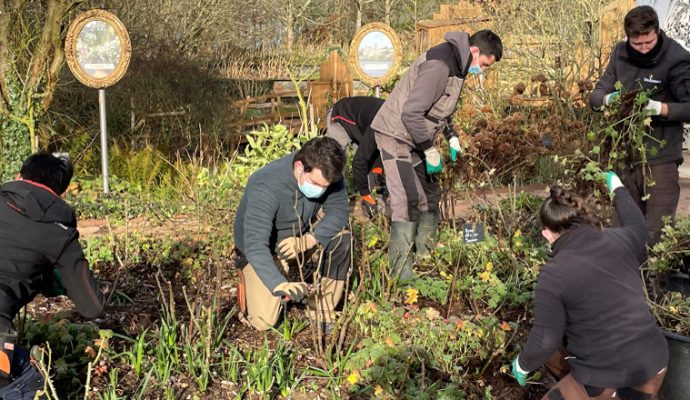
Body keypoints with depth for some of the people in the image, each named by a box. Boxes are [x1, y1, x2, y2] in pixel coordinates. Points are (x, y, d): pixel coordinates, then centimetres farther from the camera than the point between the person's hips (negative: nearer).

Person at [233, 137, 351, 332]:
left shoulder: (325, 172, -21)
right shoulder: (265, 187, -37)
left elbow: (339, 211, -18)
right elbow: (255, 244, -43)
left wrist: (307, 240, -35)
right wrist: (280, 285, -58)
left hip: (301, 237, 4)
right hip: (263, 251, -4)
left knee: (342, 239, -24)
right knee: (264, 321, -14)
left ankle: (322, 309, -5)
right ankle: (247, 281, 19)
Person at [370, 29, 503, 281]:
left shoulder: (456, 65, 8)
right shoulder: (439, 64, -24)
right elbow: (411, 112, -29)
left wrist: (452, 137, 10)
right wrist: (430, 151, -21)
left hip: (415, 140, 10)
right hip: (397, 136, -10)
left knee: (430, 199, 13)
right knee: (408, 205, -14)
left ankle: (424, 257, 25)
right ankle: (402, 276, -10)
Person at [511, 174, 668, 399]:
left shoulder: (554, 275, -16)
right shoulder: (619, 240, -2)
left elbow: (545, 340, -11)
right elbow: (638, 228, 24)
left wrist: (523, 363, 9)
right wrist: (618, 190, 39)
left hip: (608, 377, -7)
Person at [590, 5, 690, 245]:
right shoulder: (620, 53, 4)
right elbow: (596, 95, 7)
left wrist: (659, 108, -28)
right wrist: (609, 98, -16)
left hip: (660, 157, -5)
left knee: (657, 235, -7)